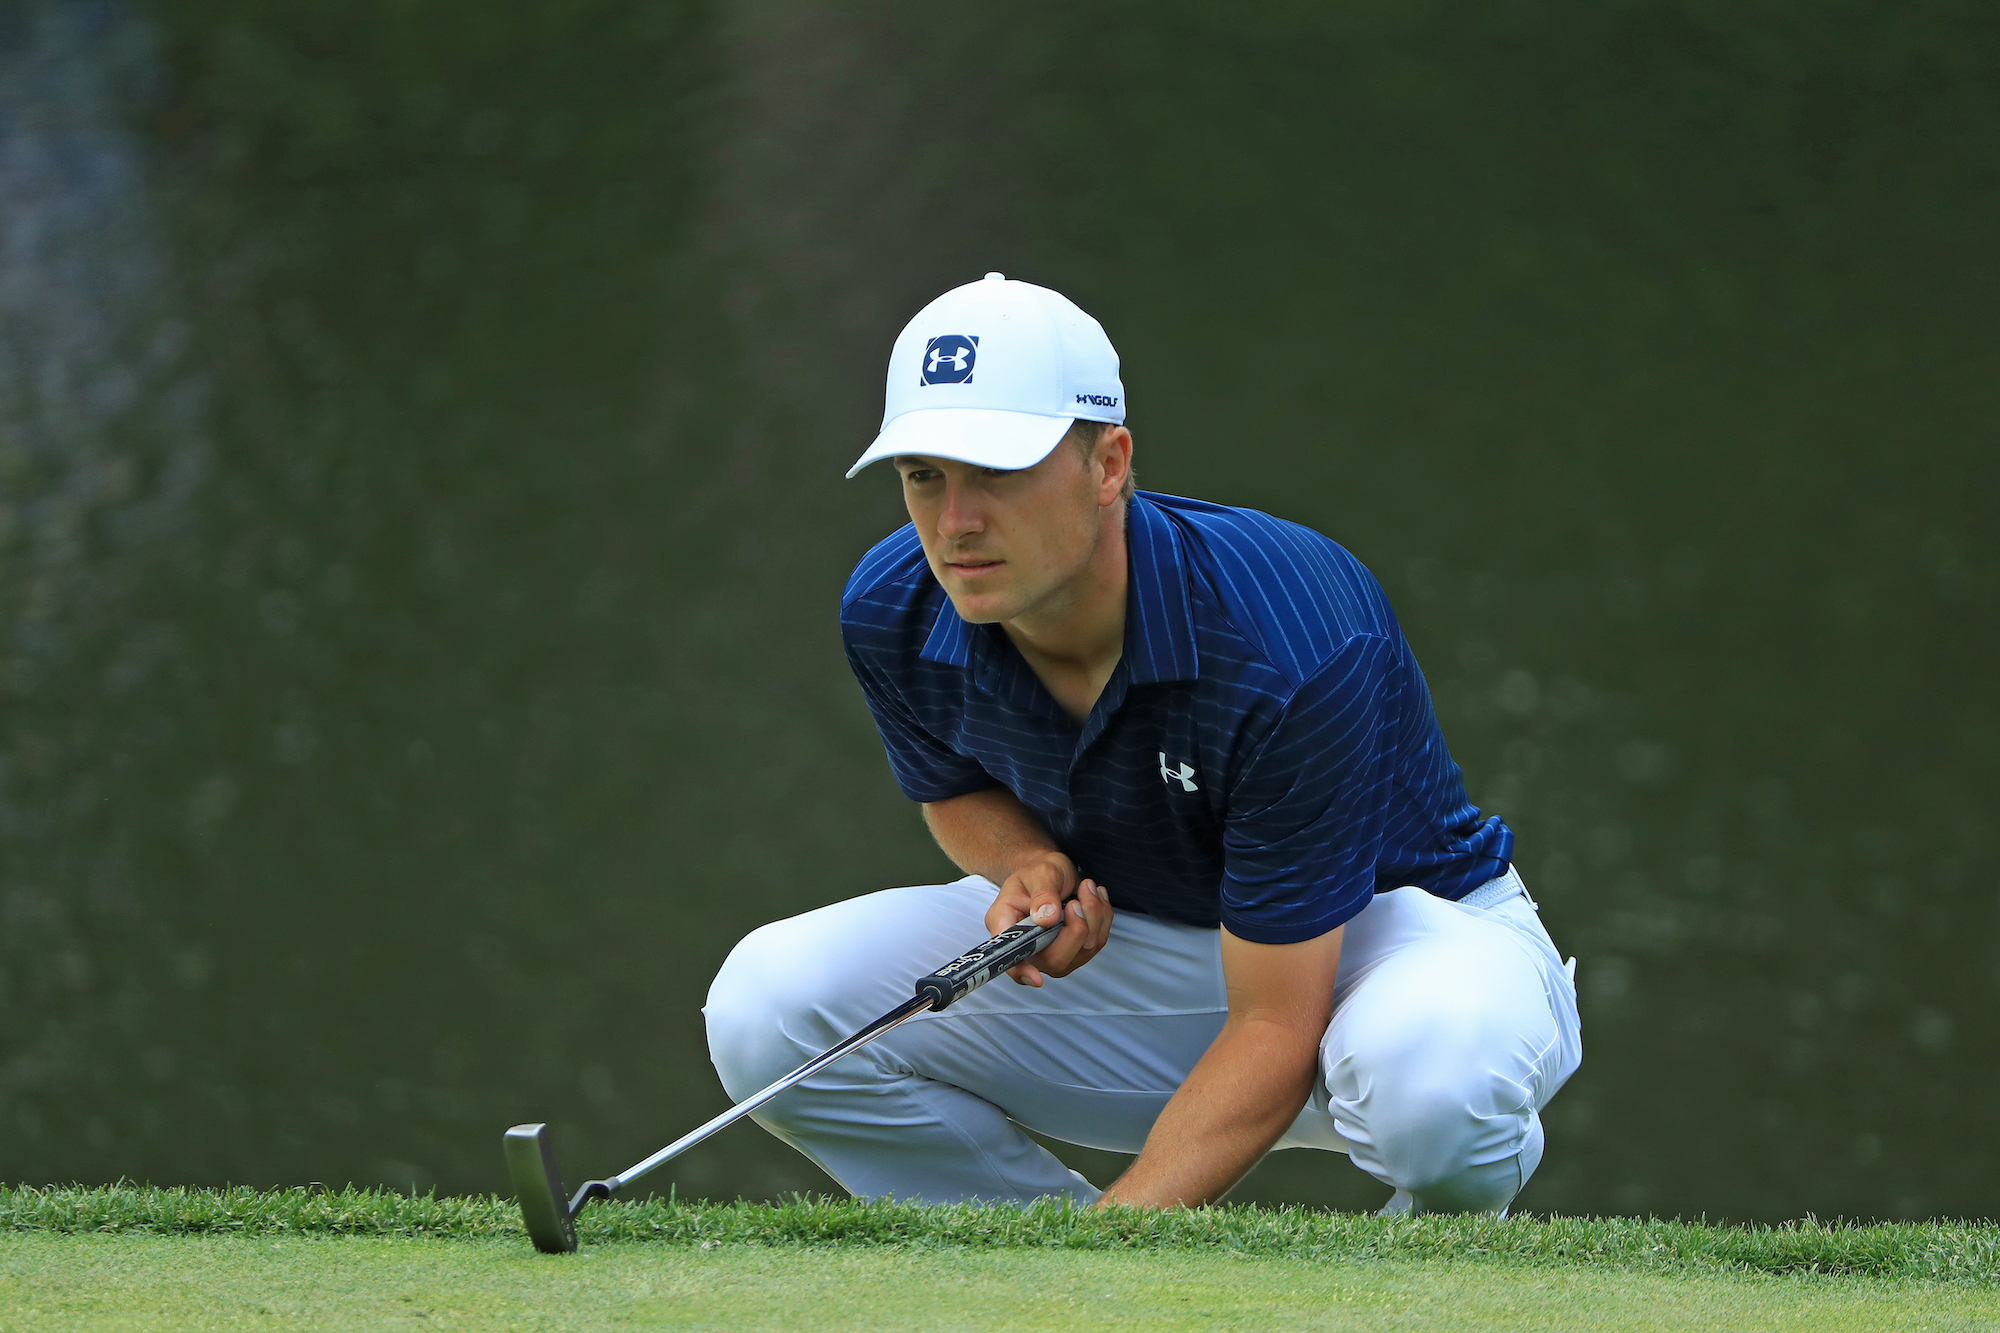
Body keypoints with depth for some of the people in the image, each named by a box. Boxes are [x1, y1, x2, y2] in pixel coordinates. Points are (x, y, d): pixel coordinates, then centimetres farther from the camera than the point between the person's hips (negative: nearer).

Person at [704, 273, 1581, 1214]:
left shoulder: (1291, 644, -34)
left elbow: (1277, 1027, -32)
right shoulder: (893, 617, -15)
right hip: (1129, 937, 6)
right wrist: (1029, 870, -16)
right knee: (766, 1007, -17)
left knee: (1428, 1065, -44)